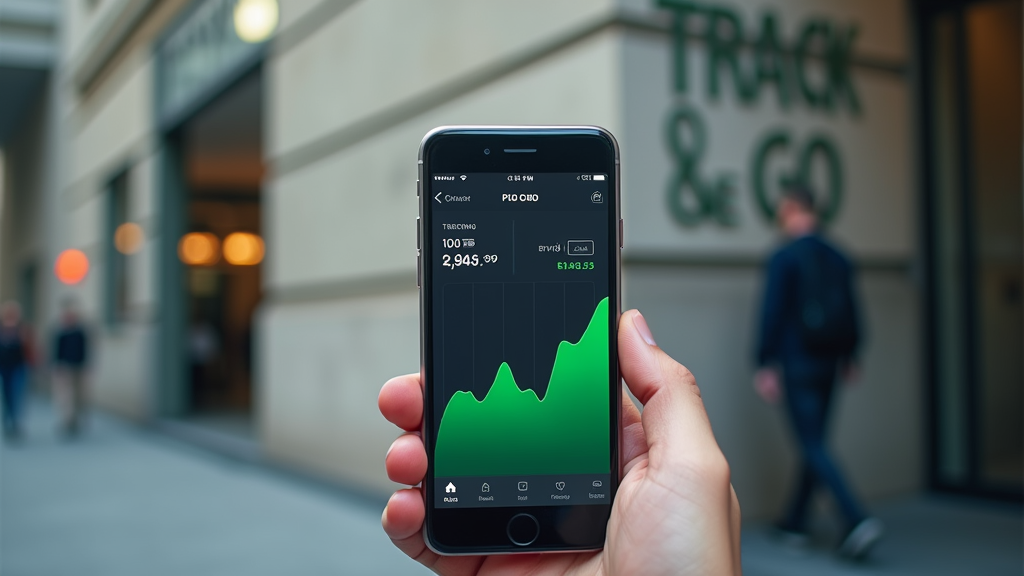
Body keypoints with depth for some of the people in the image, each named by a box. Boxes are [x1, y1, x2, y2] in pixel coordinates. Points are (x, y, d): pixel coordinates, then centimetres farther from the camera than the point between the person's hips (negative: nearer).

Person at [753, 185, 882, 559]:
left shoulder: (784, 257, -11)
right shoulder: (838, 258, 8)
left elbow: (773, 314, -16)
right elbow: (851, 314, 12)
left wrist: (765, 366, -13)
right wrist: (849, 357, 23)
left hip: (796, 364, -7)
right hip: (828, 363, 7)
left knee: (813, 446, -5)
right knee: (813, 442, 15)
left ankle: (857, 520, -17)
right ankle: (795, 522, 25)